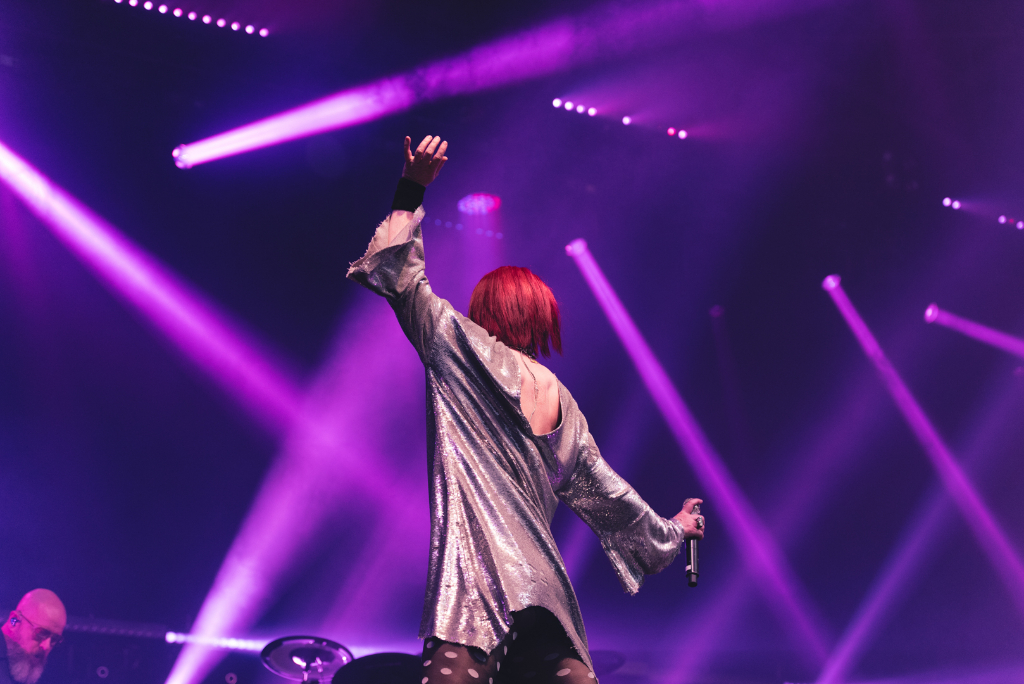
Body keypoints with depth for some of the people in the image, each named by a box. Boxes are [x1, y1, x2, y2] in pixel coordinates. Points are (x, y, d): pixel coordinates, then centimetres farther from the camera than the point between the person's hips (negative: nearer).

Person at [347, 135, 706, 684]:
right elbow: (604, 492, 26)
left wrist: (410, 191, 10)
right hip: (543, 585, 7)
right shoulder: (562, 400, 19)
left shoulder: (462, 351, 5)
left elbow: (397, 275, 4)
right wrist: (669, 530, 41)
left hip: (478, 578, -6)